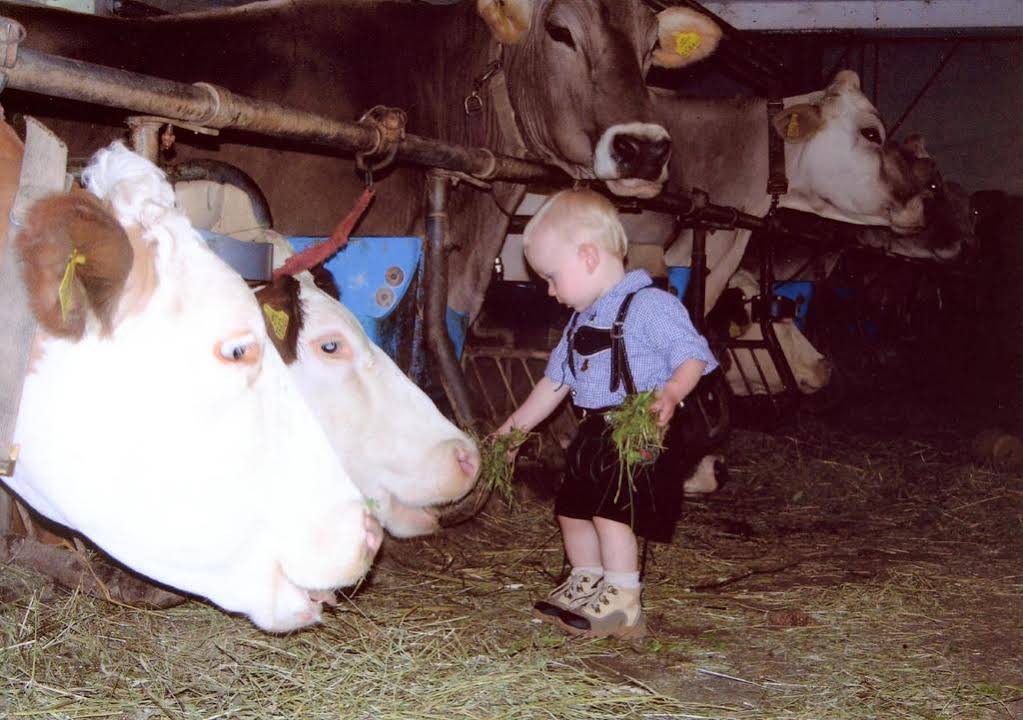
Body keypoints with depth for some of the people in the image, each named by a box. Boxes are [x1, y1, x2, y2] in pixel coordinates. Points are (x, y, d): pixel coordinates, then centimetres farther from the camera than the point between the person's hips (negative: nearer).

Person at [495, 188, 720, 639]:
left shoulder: (649, 306, -14)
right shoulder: (582, 321, 15)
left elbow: (692, 357, -19)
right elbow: (556, 381, 22)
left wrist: (670, 395, -37)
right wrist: (515, 427, 24)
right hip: (596, 434, 9)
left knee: (612, 509, -16)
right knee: (572, 510, 14)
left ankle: (622, 606, -6)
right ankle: (586, 586, 33)